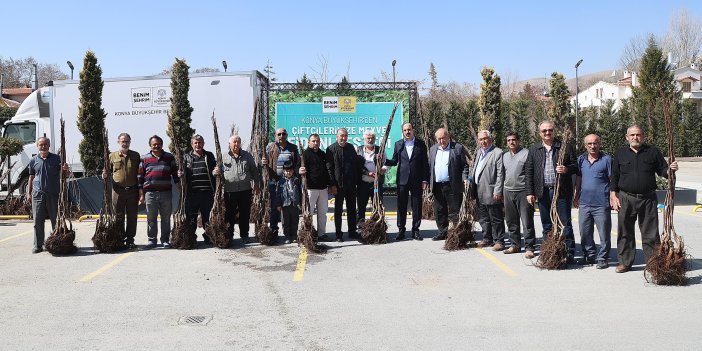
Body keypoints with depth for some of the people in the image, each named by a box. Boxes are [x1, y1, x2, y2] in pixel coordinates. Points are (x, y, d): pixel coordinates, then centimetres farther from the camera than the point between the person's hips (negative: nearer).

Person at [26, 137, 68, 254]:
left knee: (55, 220, 3)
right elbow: (31, 177, 15)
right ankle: (38, 245, 7)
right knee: (38, 221, 1)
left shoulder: (56, 158, 5)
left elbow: (62, 174, 7)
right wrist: (29, 193, 12)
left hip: (53, 194, -1)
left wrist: (65, 170, -17)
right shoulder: (33, 160, 10)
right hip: (38, 194, 1)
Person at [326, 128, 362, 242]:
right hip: (338, 185, -4)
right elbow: (329, 168, -8)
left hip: (351, 184, 5)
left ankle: (352, 232, 21)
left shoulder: (350, 147, 9)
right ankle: (338, 234, 12)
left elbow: (357, 165, 13)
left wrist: (357, 180, 5)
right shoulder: (331, 149, -5)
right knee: (338, 210, 5)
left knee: (352, 209, 11)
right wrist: (332, 185, -13)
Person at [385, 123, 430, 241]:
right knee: (401, 207, 3)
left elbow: (425, 163, 3)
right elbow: (394, 161, 10)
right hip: (402, 180, 1)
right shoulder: (398, 144, 8)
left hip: (417, 181, -1)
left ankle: (415, 231, 14)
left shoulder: (421, 144, 4)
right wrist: (384, 160, -10)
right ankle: (401, 230, 11)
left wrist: (425, 180, -3)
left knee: (417, 207, 4)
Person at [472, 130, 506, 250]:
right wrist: (471, 179, 11)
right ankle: (487, 239, 28)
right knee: (483, 218, 16)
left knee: (496, 219, 0)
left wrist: (497, 191, -18)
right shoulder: (478, 152, 16)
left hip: (491, 193, -8)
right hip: (479, 193, 8)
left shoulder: (497, 153, -10)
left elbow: (500, 174, -15)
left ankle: (499, 241, 9)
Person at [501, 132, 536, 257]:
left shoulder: (526, 153, -5)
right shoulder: (505, 155, 15)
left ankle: (529, 248, 1)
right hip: (508, 191, 6)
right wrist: (501, 192, 16)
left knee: (527, 222, -4)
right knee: (511, 221, 12)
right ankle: (515, 245, 23)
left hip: (523, 192, -6)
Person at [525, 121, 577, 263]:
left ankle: (569, 254, 3)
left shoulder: (565, 147, 4)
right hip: (543, 192, 3)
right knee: (547, 225, 9)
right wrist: (530, 192, 2)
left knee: (565, 224, -1)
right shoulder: (534, 149, 11)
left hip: (562, 191, -3)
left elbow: (575, 166, 5)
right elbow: (529, 172, 8)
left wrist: (566, 169, -18)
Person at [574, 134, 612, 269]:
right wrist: (576, 197, 16)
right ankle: (590, 256, 26)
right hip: (584, 203, 5)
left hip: (602, 204, -5)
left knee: (604, 234, 2)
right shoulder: (581, 159, 9)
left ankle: (603, 258, 13)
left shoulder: (607, 159, -4)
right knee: (585, 233, 12)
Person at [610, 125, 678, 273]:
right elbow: (614, 176, 8)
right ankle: (625, 262, 16)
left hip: (648, 199, 0)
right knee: (625, 233, 6)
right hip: (625, 199, 1)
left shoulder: (653, 152, 6)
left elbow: (662, 171, 8)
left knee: (650, 233, 2)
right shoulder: (620, 154, 8)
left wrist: (670, 169, -15)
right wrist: (613, 196, 1)